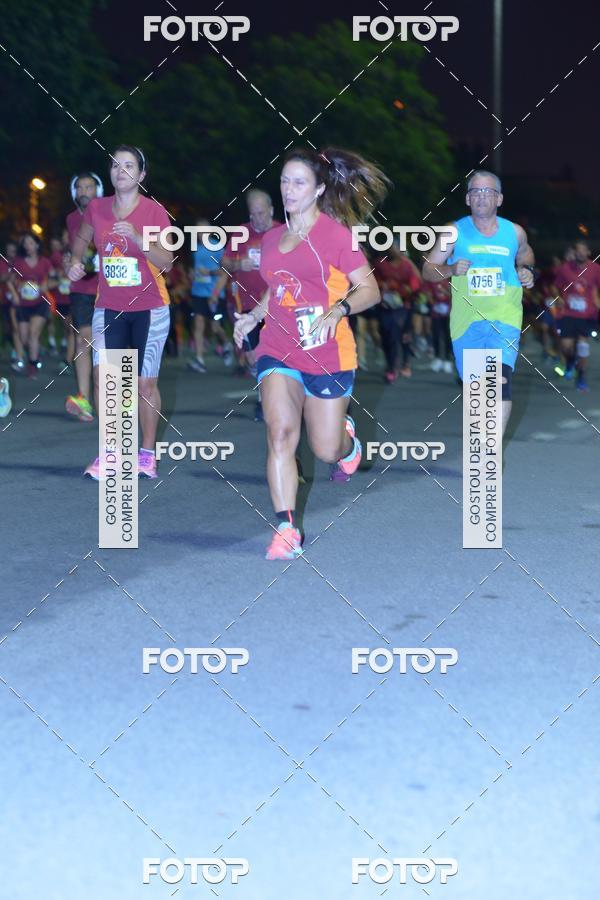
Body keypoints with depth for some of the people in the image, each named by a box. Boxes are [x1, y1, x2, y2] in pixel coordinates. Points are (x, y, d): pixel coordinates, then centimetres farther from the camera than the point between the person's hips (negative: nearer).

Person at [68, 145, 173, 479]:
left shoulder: (155, 211, -9)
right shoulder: (96, 208, 1)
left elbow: (166, 261, -17)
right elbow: (82, 238, 21)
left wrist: (136, 237, -29)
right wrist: (77, 260, 0)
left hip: (149, 309, -2)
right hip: (109, 307, 3)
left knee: (146, 384, 2)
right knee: (103, 377, -7)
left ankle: (147, 454, 16)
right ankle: (108, 453, 6)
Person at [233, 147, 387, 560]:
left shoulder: (335, 234, -8)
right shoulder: (272, 238, 9)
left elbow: (370, 290, -9)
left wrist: (336, 311, -26)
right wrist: (253, 316, 7)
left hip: (328, 354, -3)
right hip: (278, 350, 4)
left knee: (327, 449, 5)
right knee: (280, 430, -18)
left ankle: (347, 436, 44)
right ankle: (286, 530, -12)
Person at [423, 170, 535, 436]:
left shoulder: (514, 232, 4)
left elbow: (525, 253, 27)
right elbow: (428, 270, 2)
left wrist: (527, 271, 5)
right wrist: (451, 270, -19)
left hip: (505, 318, -1)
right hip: (466, 321, 1)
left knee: (502, 378, -22)